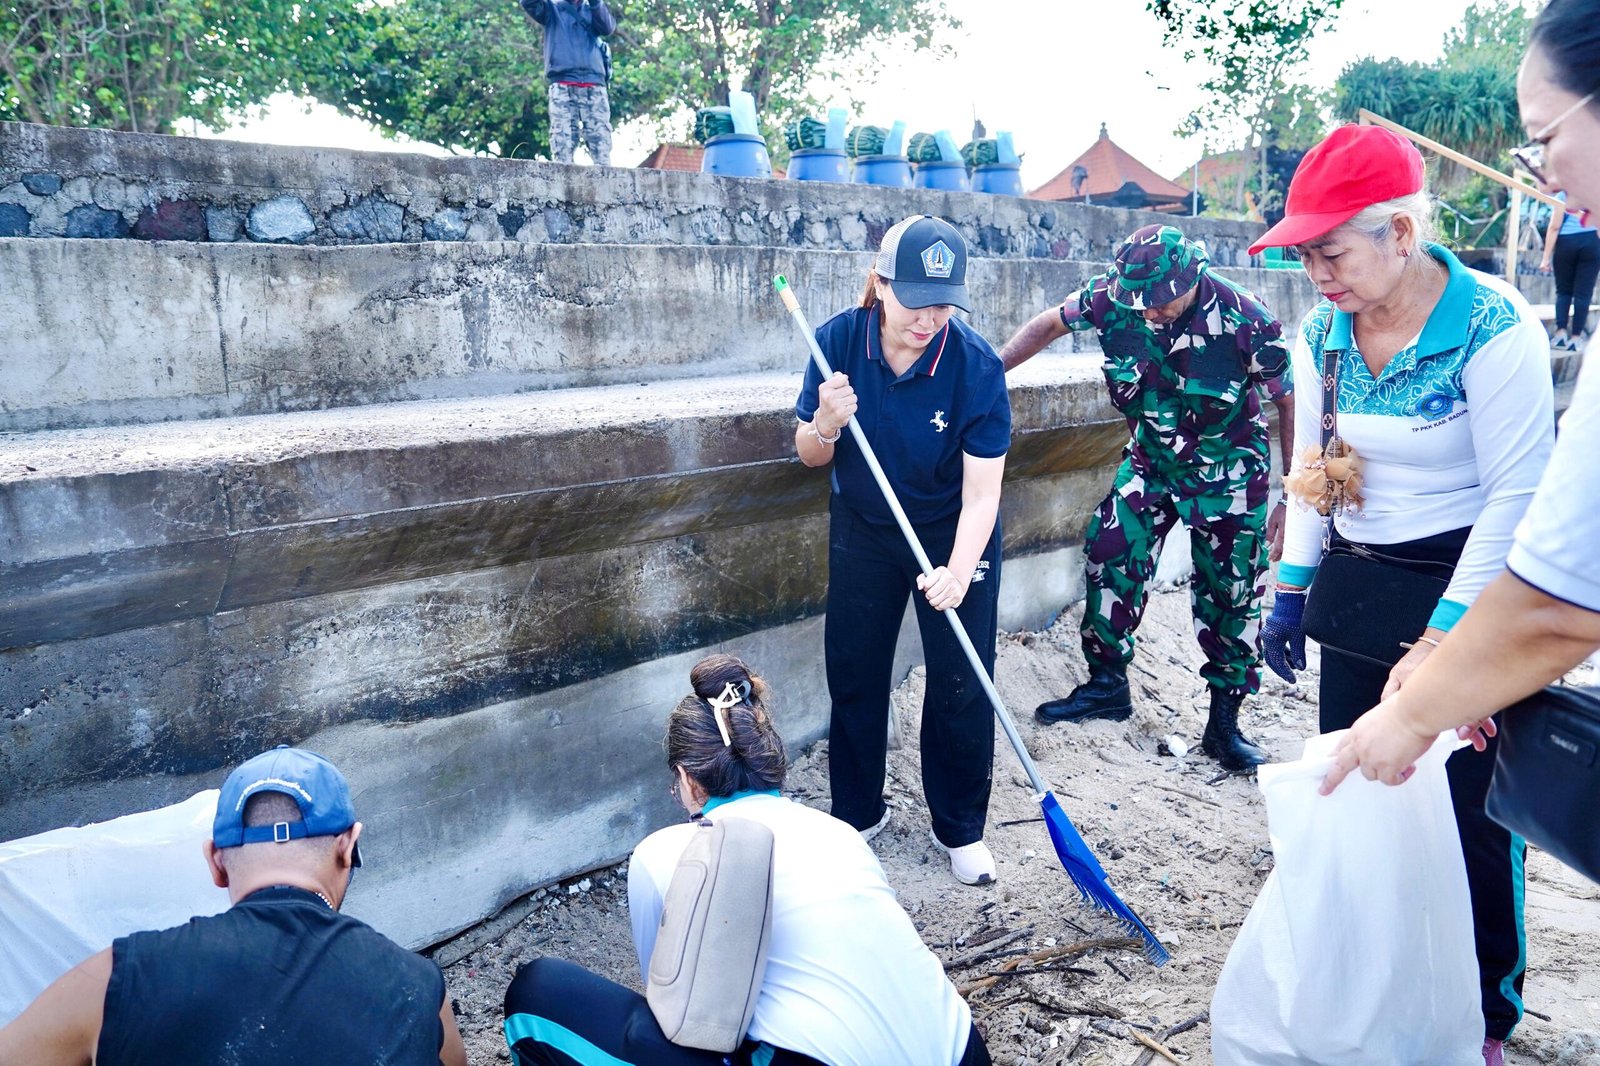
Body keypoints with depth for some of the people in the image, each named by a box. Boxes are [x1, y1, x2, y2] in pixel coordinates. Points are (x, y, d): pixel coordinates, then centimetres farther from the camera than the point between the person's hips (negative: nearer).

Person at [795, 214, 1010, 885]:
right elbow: (810, 456, -7)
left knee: (961, 685, 0)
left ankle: (961, 829, 23)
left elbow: (981, 491, -25)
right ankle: (858, 814, 31)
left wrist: (958, 571, -40)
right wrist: (826, 424, -29)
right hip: (862, 533, 3)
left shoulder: (976, 365, -25)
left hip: (955, 536, -2)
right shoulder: (838, 340, -17)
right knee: (853, 674, 10)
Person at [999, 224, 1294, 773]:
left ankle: (1224, 722, 18)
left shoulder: (1244, 320, -26)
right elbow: (1051, 323, 1)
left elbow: (1290, 402, -14)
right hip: (1149, 463, 4)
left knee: (1231, 594, 4)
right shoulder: (1114, 295, -18)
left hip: (1227, 475, -3)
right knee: (1109, 556, 0)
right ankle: (1107, 683, 19)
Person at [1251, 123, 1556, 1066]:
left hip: (1468, 596, -5)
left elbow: (1516, 498, -18)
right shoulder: (1322, 333, -1)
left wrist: (1440, 643, -20)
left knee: (1472, 817, 5)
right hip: (1356, 591, 6)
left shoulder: (1494, 329, -19)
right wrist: (1291, 592, 7)